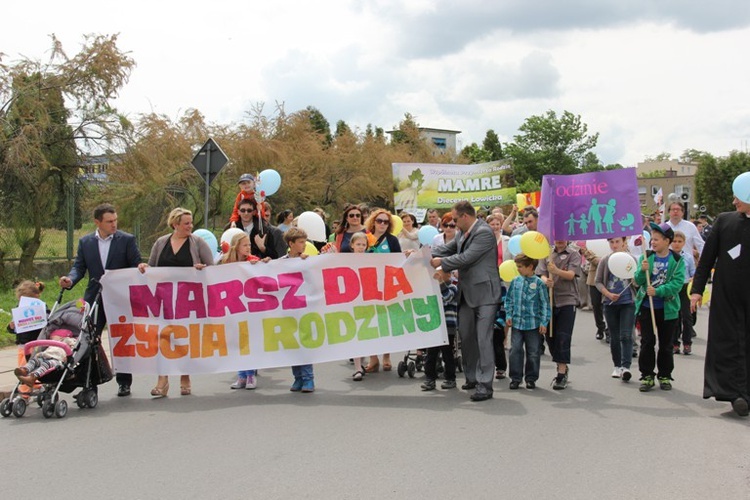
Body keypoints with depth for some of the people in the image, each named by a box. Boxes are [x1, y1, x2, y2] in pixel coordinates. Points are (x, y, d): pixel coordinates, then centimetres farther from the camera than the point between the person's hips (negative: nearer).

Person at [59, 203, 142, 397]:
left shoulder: (127, 240, -1)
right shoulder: (85, 242, 7)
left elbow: (136, 265, -3)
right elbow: (79, 266, 5)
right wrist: (70, 279, -16)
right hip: (94, 299, 2)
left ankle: (124, 383, 17)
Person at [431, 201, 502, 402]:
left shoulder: (484, 232, -15)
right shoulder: (463, 234, 12)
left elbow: (466, 257, -21)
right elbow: (446, 249, 14)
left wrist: (441, 264, -10)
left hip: (484, 293, -9)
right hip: (467, 294, 9)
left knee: (483, 338, -8)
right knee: (466, 336, 13)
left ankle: (485, 385, -5)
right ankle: (472, 378, 25)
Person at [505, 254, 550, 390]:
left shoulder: (539, 283, -6)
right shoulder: (515, 281, 4)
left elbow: (545, 304, -4)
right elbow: (509, 299, 12)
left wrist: (544, 322, -7)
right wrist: (508, 315, 3)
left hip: (533, 324, -3)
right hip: (516, 323, 3)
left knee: (533, 353, 6)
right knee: (515, 350, 1)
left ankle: (531, 378, 18)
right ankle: (515, 378, 11)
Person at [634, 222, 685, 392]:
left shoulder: (677, 260, -5)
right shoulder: (646, 257, 1)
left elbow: (677, 283, -16)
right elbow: (638, 281, -1)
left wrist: (658, 291, -25)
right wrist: (643, 270, -21)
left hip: (668, 308, -1)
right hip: (646, 307, 1)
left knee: (666, 344, 10)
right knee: (647, 342, 3)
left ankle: (665, 376, 22)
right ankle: (647, 375, 11)